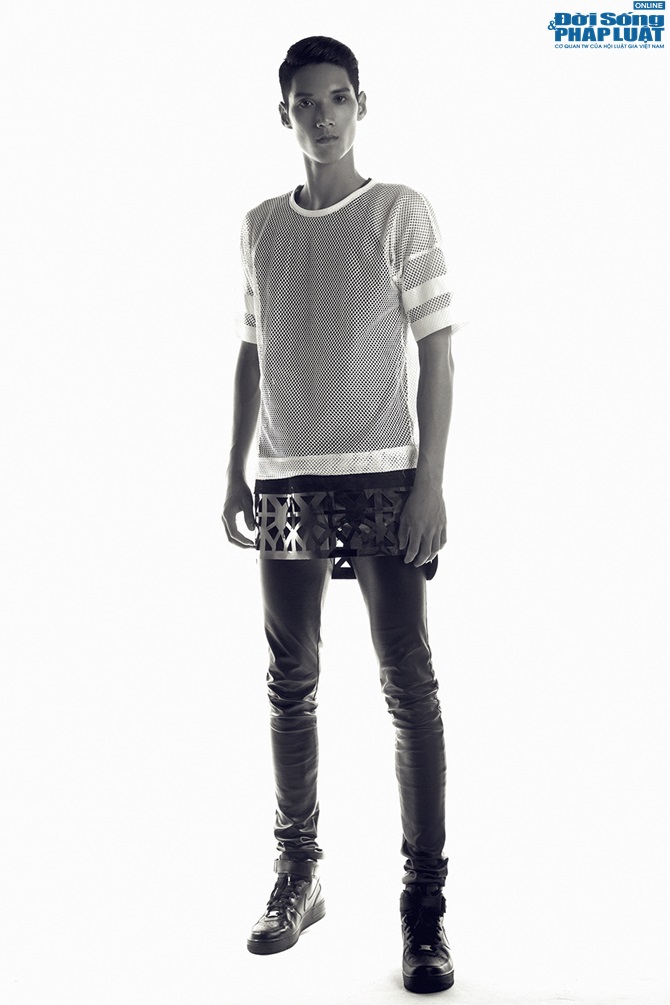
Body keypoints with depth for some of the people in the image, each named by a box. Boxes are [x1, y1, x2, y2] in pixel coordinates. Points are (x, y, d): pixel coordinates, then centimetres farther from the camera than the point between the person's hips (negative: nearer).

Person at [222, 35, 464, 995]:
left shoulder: (401, 211, 1)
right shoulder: (261, 226, 13)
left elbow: (436, 350, -3)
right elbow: (252, 355, 16)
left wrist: (430, 481, -10)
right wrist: (237, 470, 10)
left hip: (383, 477, -4)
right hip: (286, 483, 4)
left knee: (409, 685, -3)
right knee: (292, 686, 8)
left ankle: (426, 900, 6)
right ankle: (298, 876, 21)